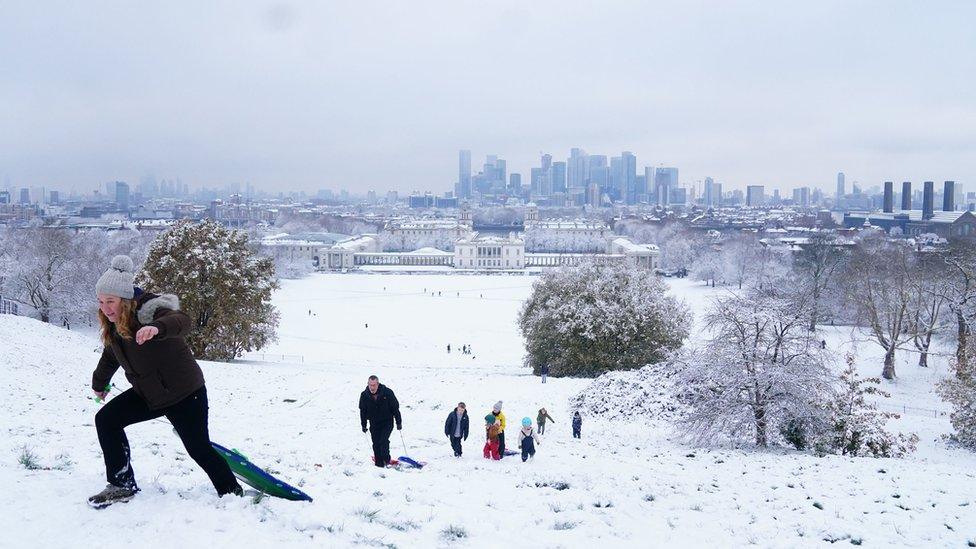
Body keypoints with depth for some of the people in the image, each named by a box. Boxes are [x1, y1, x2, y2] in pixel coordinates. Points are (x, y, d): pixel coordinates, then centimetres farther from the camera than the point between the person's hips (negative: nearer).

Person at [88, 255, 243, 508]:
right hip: (148, 394, 8)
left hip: (185, 393, -8)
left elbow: (182, 321, -46)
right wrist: (99, 384, 39)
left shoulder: (148, 310, -23)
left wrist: (157, 328, -67)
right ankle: (122, 485, 7)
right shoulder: (114, 326, 3)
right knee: (106, 419, -3)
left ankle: (232, 492, 18)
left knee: (199, 448, -3)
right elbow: (110, 357, 24)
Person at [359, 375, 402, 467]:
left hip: (387, 422, -3)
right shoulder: (364, 395, -8)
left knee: (383, 441, -17)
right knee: (376, 444, 2)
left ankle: (386, 460, 0)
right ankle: (379, 464, 13)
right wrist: (363, 425, 6)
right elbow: (363, 411, 6)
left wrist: (399, 422, -6)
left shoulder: (387, 392, -16)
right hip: (374, 424, 3)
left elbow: (395, 408, -7)